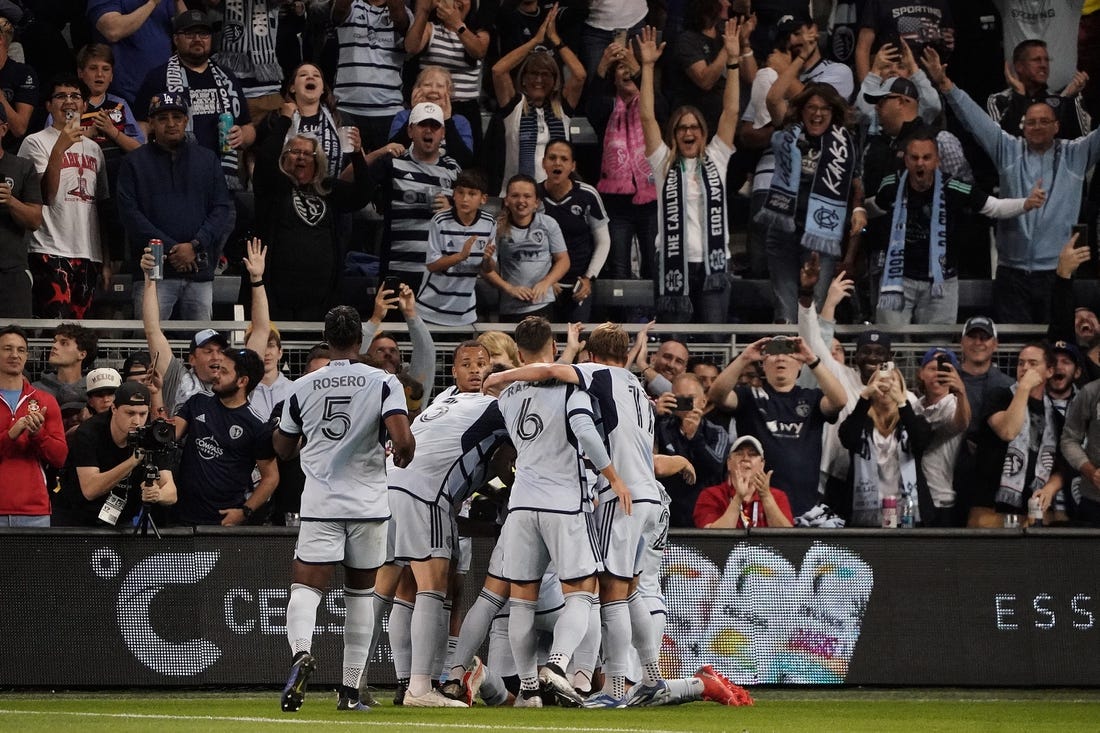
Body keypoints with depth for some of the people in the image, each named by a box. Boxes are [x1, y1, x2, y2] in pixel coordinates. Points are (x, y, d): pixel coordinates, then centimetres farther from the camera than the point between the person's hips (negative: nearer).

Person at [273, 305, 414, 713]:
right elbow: (403, 441, -17)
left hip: (320, 504, 0)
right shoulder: (383, 383, -4)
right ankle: (350, 690, 15)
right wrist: (402, 458, 7)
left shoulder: (303, 388, 3)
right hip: (368, 503, 0)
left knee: (306, 587, -6)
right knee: (360, 592, 14)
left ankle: (301, 651, -38)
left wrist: (279, 424, 35)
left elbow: (283, 449, 14)